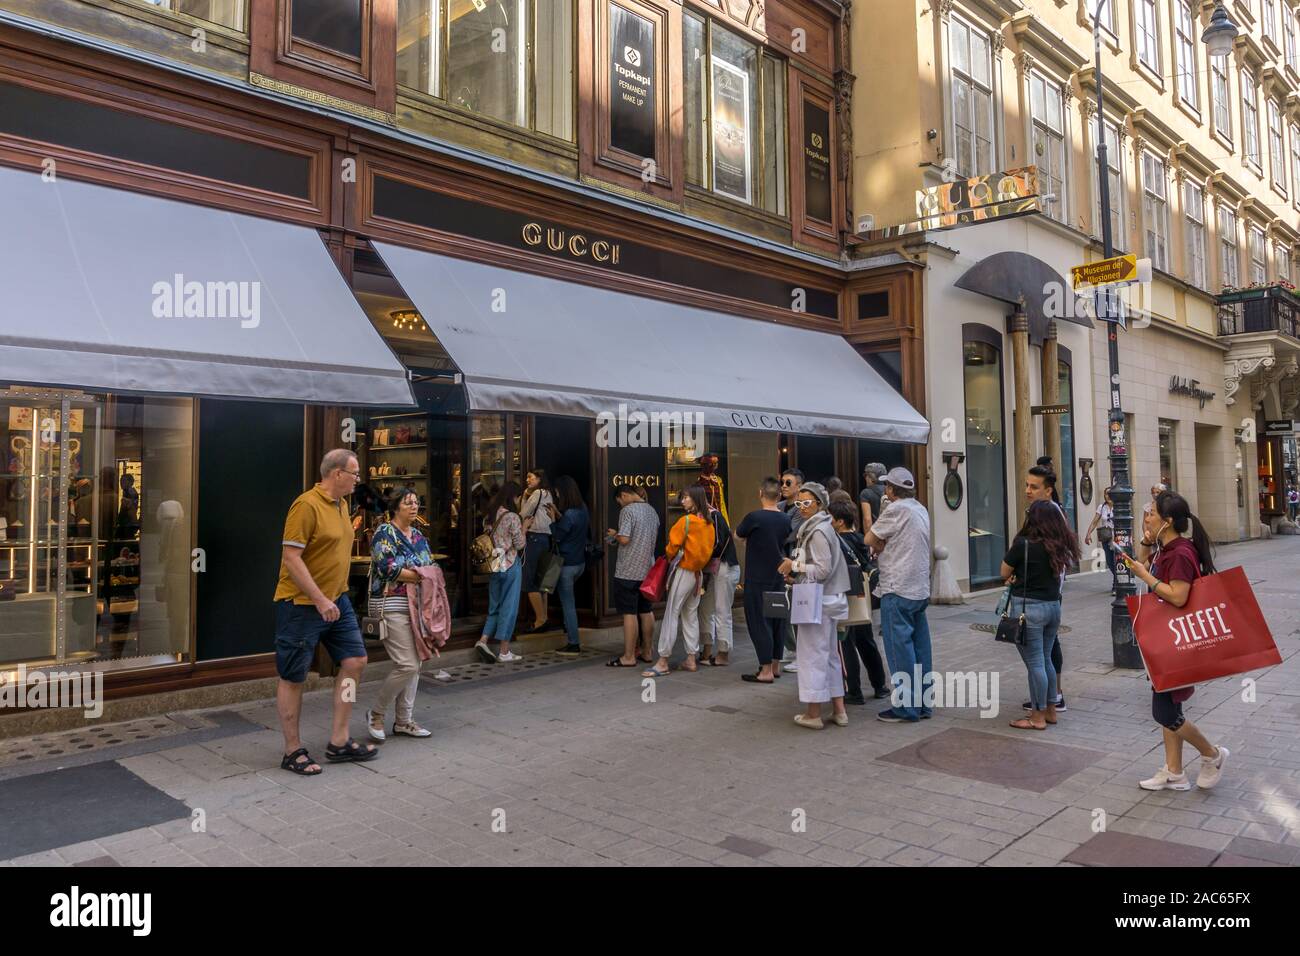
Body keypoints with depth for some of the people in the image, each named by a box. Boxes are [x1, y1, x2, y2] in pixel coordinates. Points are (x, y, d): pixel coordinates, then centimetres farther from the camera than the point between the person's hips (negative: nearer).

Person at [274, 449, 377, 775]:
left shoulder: (341, 504, 10)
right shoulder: (306, 505, -18)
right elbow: (290, 558, -22)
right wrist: (320, 600, -23)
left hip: (337, 600, 9)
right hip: (301, 604, -9)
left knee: (355, 661, 6)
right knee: (293, 677, 4)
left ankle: (338, 742, 16)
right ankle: (293, 751, 15)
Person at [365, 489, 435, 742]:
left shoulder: (418, 535, 16)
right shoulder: (384, 533, -7)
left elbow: (430, 566, 15)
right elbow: (387, 568, -19)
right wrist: (418, 576, -12)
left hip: (417, 606, 8)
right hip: (392, 606, -8)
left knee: (414, 665, 8)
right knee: (406, 665, -13)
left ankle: (403, 721, 17)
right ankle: (376, 713, 7)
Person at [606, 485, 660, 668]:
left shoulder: (627, 511, -13)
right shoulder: (653, 511, 11)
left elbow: (624, 539, -21)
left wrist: (614, 535, 1)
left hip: (628, 571, -8)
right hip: (648, 569, 8)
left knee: (629, 613, -4)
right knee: (646, 612, 14)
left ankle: (629, 657, 0)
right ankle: (646, 652, 21)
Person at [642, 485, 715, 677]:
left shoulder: (685, 521, -15)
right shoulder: (708, 524, 4)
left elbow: (673, 546, -12)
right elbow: (709, 548, 9)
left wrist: (669, 557, 7)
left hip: (683, 571, -7)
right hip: (699, 572, 7)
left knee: (671, 615, -4)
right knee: (691, 616, 14)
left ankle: (663, 662, -3)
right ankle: (691, 660, 16)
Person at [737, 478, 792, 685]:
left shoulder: (754, 518, -16)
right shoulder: (786, 519, 2)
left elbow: (738, 535, 1)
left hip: (757, 579, -6)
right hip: (779, 577, 6)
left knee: (759, 622, -1)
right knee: (776, 620, 14)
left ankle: (766, 671, -1)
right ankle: (775, 666, 23)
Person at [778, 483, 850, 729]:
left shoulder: (818, 531, -15)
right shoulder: (819, 527, 15)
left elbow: (823, 570, -21)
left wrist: (795, 565, -13)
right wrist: (795, 574, 9)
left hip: (818, 600, -10)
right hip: (827, 599, 10)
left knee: (812, 654, -2)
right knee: (830, 655, 15)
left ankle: (813, 714, 6)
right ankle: (838, 710, 22)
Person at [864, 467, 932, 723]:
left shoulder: (896, 510, -14)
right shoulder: (921, 510, 13)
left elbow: (869, 540, -7)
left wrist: (879, 547, 11)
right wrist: (883, 546, 5)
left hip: (898, 590, -8)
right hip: (920, 589, 8)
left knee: (899, 648, -3)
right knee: (920, 647, 11)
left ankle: (906, 708, 1)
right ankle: (922, 703, 18)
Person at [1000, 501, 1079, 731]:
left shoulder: (1023, 544, -15)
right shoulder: (1060, 545, 3)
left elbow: (1004, 573, -5)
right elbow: (1057, 571, 8)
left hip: (1028, 607, -7)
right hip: (1053, 605, 7)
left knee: (1034, 662, 0)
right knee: (1045, 659, 19)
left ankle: (1038, 717, 8)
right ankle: (1050, 710, 28)